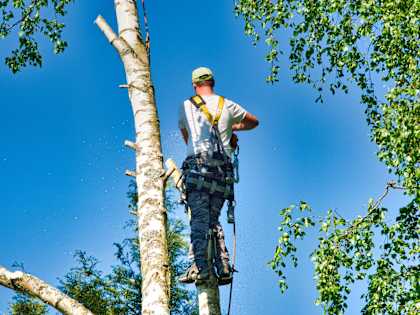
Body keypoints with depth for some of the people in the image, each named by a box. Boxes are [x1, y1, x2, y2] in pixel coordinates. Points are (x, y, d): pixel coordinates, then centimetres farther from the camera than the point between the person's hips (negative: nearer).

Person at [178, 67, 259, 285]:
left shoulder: (186, 106, 10)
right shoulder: (228, 106, 15)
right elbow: (254, 122, 30)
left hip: (198, 166, -3)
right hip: (223, 171, 3)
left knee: (199, 219, -10)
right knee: (214, 220, 9)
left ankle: (200, 266, -24)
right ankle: (223, 268, 0)